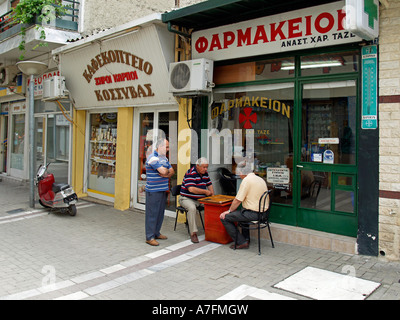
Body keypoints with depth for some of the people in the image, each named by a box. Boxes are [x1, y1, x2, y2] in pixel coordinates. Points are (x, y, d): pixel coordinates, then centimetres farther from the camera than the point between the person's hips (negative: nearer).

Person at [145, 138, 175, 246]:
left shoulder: (164, 158, 15)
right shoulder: (153, 157, -15)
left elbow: (172, 171, 11)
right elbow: (163, 171, -24)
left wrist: (167, 174, -10)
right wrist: (167, 171, -1)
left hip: (163, 190, 9)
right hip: (153, 191, -9)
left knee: (160, 213, 15)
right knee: (152, 214, -3)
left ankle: (156, 233, 26)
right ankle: (150, 237, 3)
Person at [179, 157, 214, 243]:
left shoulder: (205, 173, 8)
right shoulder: (190, 173, -18)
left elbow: (209, 184, 20)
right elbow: (191, 189, -28)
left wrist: (212, 195, 5)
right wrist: (205, 192, -20)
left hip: (200, 199, 7)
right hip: (187, 198, -7)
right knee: (192, 208, -36)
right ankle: (193, 233, -30)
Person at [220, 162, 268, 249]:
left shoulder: (246, 180, -15)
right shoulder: (260, 179, 12)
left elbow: (238, 200, -16)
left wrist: (229, 211, 0)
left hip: (253, 214, -10)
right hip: (262, 212, 10)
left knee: (224, 218, -2)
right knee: (242, 212, 37)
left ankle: (241, 242, 0)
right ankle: (246, 238, 34)